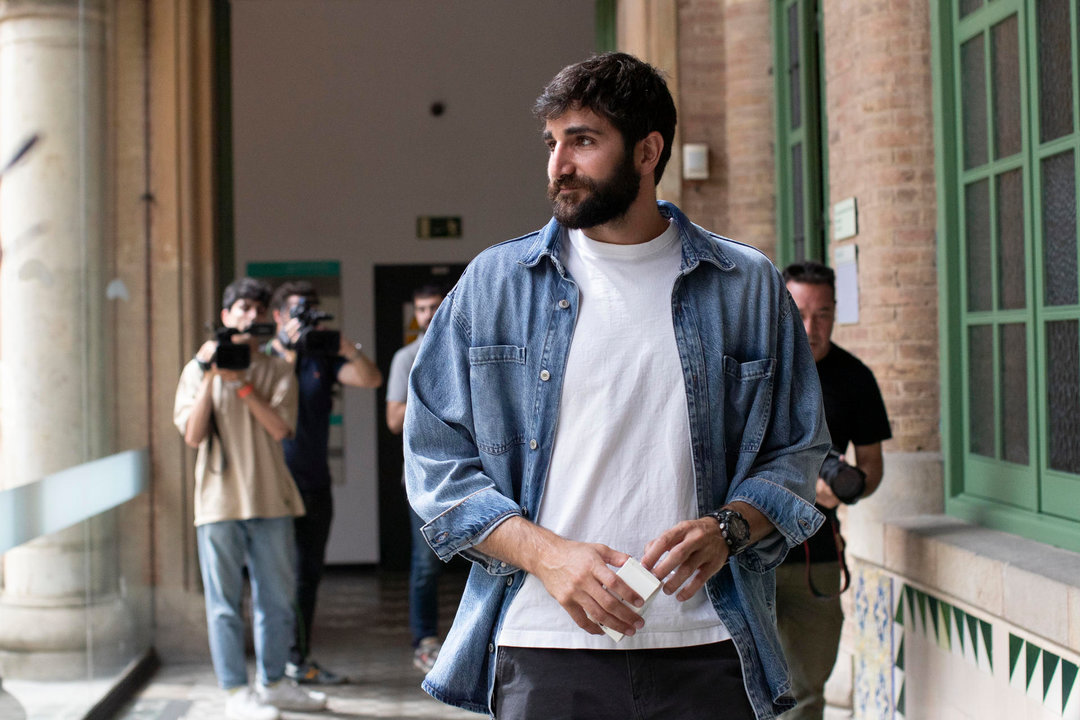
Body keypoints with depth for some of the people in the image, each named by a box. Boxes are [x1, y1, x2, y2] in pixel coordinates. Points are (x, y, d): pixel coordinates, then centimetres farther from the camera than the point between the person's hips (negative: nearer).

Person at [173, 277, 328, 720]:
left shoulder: (277, 371, 10)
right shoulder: (199, 369, 6)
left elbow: (279, 428, -6)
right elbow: (193, 435, -5)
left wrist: (240, 381, -12)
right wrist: (210, 377, -11)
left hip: (270, 499, 2)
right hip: (220, 501, -2)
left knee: (276, 599, 8)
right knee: (225, 601, 0)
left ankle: (273, 683, 22)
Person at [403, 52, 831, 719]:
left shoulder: (748, 287, 5)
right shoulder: (494, 283, 5)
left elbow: (797, 454, 10)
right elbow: (436, 461, 3)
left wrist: (727, 528, -10)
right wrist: (546, 554, -11)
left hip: (706, 652, 0)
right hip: (544, 648, 0)